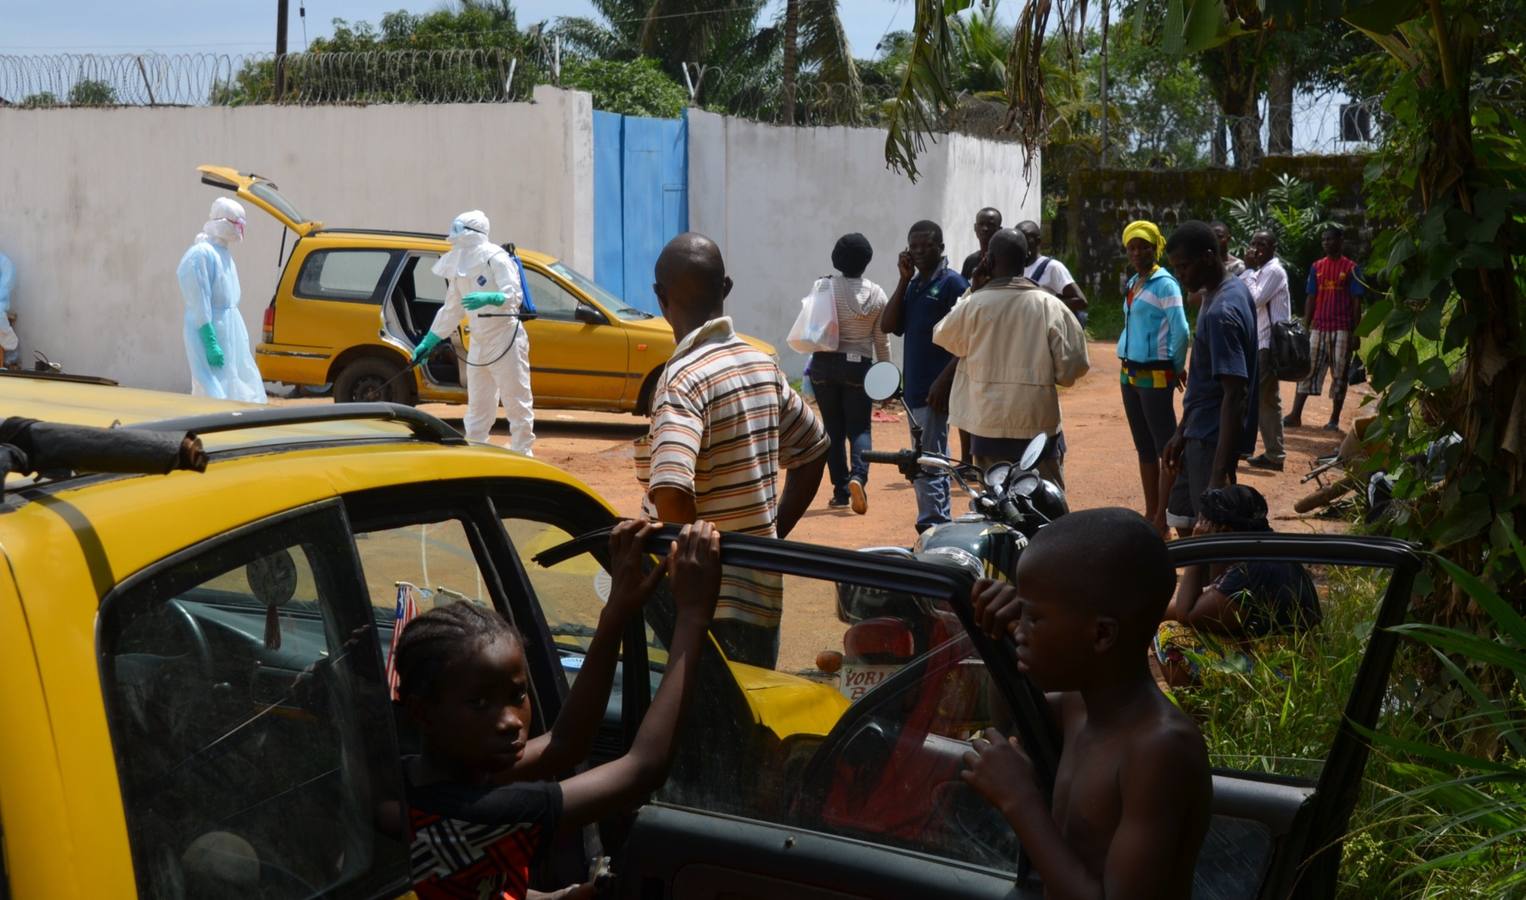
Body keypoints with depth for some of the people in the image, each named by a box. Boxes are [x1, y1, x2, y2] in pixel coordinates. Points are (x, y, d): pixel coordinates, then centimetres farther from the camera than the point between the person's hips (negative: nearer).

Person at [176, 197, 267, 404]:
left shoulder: (223, 253, 14)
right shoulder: (201, 254, -16)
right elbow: (199, 305, -20)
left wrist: (241, 335, 20)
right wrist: (210, 343, -24)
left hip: (231, 331, 10)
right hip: (212, 333, -10)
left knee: (239, 393, 13)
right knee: (215, 394, -10)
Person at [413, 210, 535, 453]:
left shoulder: (496, 259, -10)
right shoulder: (458, 267, 13)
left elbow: (514, 295, -22)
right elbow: (450, 311, 19)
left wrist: (488, 298, -41)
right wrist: (427, 343, 17)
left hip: (505, 339, -8)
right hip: (478, 343, 8)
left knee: (517, 403, -4)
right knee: (478, 407, 12)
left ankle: (522, 455, 1)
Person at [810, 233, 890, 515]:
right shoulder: (877, 294, -1)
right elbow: (882, 339, 3)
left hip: (825, 365, 0)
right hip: (859, 366, 0)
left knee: (833, 428, 8)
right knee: (859, 427, 5)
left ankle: (840, 491, 9)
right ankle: (858, 475, -22)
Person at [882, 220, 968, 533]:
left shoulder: (952, 283, -7)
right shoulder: (914, 284, 16)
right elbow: (888, 325, 6)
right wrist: (904, 280, 2)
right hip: (914, 387, 9)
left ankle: (931, 527, -7)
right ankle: (941, 525, 22)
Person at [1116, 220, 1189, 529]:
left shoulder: (1164, 283, -11)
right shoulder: (1132, 283, 13)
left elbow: (1180, 330, -16)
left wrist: (1178, 367, -5)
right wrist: (1127, 370, 15)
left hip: (1155, 375, -9)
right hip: (1129, 373, 9)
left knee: (1165, 446, -6)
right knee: (1144, 447, 14)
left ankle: (1163, 519, -5)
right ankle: (1150, 514, 22)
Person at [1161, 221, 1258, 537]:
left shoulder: (1221, 313, -23)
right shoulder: (1231, 289, 8)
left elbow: (1234, 396, -27)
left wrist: (1219, 475, -29)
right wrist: (1182, 431, 18)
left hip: (1213, 440, -10)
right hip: (1201, 433, 10)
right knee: (1184, 522, 17)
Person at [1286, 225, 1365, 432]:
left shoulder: (1351, 268, -1)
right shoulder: (1317, 267, 10)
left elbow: (1357, 302, -2)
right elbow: (1310, 299, 11)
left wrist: (1356, 333, -7)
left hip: (1342, 329, -3)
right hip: (1318, 328, 3)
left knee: (1340, 374, 1)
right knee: (1307, 370, -1)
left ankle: (1334, 420, 6)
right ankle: (1295, 415, -3)